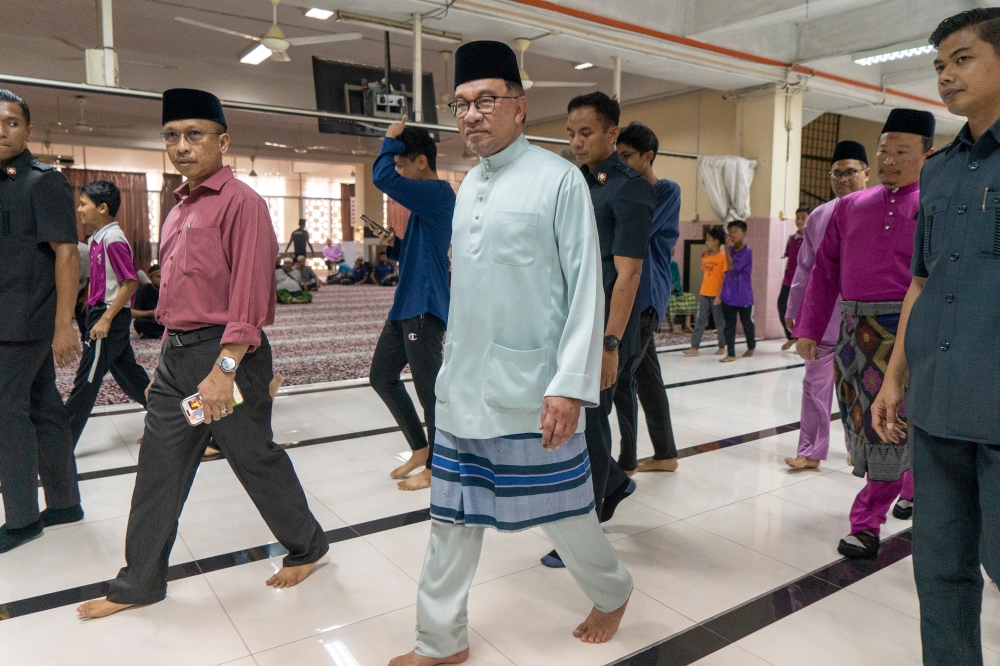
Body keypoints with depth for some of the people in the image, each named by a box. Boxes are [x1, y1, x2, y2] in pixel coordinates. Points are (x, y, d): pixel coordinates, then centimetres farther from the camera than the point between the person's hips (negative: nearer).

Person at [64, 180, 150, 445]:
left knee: (86, 381, -2)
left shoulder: (113, 239, -17)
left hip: (110, 317, -10)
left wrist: (105, 319, -21)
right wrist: (95, 312, 18)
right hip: (103, 314, 10)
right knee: (128, 373, 15)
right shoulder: (98, 239, 12)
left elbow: (131, 283, -21)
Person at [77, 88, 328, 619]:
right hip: (176, 355, 8)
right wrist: (166, 360, 19)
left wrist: (224, 369, -22)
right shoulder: (180, 207, 16)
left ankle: (307, 546, 27)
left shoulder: (240, 202, -11)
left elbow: (250, 291, -18)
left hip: (225, 355, -8)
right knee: (158, 468, 13)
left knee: (255, 459, 5)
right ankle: (140, 581, 29)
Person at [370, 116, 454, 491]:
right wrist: (394, 245, 5)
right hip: (405, 305, 10)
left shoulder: (438, 193, -12)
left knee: (429, 388, 0)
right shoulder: (424, 199, 17)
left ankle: (435, 467, 16)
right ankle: (420, 448, 27)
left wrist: (391, 138, -7)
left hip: (425, 308, -10)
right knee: (381, 377, 15)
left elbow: (381, 177, -23)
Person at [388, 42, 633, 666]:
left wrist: (571, 384, -17)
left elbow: (586, 288, -12)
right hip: (464, 388, 6)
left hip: (530, 390, -5)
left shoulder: (559, 179, -9)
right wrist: (452, 364, 15)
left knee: (561, 509, 11)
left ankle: (613, 594, 40)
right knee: (454, 517, 13)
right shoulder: (468, 186, 10)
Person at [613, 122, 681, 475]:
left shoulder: (667, 191, -6)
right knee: (646, 374, 11)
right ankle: (665, 453, 22)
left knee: (620, 376, -10)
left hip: (645, 296, -8)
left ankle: (626, 461, 0)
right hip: (627, 295, 8)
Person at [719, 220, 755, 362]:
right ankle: (730, 353, 4)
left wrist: (727, 249, -19)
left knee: (747, 323, 13)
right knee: (729, 325, 1)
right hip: (728, 295, 5)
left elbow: (732, 267, -21)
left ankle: (751, 347, 35)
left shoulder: (747, 251, -13)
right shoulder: (731, 249, 6)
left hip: (744, 296, -5)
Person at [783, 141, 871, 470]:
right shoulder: (818, 217, 5)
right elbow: (804, 268, 11)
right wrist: (793, 309, 13)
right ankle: (811, 452, 17)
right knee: (815, 385, 6)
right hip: (823, 316, 3)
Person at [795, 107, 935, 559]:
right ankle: (914, 487, 40)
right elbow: (825, 272, 9)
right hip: (854, 330, 4)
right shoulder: (848, 207, 10)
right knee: (863, 422, 12)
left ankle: (868, 522, 13)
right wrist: (809, 330, 4)